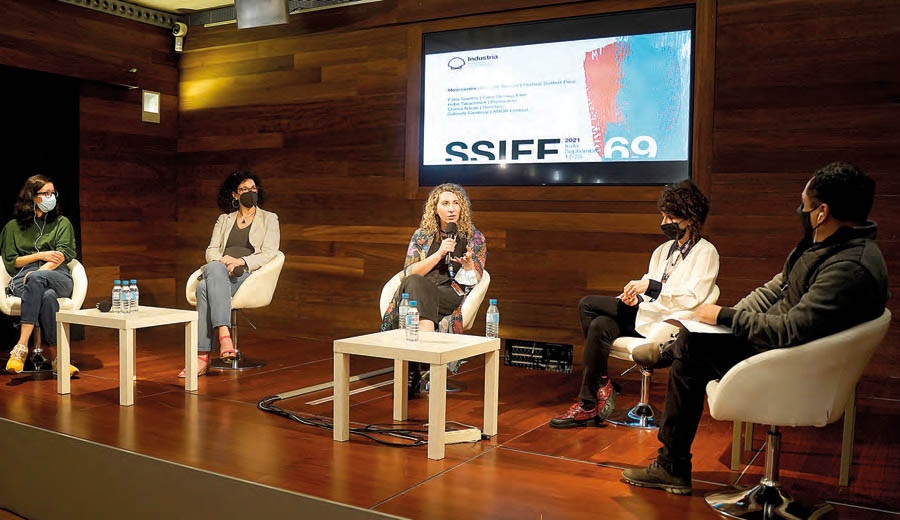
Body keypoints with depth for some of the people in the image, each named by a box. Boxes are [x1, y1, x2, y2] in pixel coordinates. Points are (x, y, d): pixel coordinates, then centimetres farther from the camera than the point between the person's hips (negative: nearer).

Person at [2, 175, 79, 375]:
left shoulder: (62, 223, 20)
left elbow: (64, 254, 3)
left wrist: (38, 272, -14)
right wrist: (40, 255, -2)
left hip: (58, 278, 0)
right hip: (23, 280, 0)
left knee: (36, 279, -39)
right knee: (47, 296, -39)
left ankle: (21, 347, -44)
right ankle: (55, 357, -42)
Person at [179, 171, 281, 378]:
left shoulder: (269, 219, 16)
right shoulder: (224, 219, 26)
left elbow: (269, 254, 3)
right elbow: (211, 250, 16)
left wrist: (241, 261, -13)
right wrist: (223, 261, -8)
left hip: (248, 273, -3)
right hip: (219, 270, 3)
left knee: (205, 288, -35)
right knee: (214, 269, -38)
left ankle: (202, 357, -42)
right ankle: (224, 334, -47)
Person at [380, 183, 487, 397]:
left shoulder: (474, 238, 13)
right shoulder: (422, 235, 15)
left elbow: (473, 281, 8)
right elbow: (410, 272, 1)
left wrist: (468, 263, -15)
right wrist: (439, 254, -10)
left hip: (452, 297, -1)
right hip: (419, 291, 2)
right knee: (414, 283, -36)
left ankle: (413, 371, -40)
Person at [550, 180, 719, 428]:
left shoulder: (705, 253, -3)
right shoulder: (663, 250, 21)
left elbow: (691, 298, -17)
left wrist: (650, 285, -25)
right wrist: (634, 296, -5)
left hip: (666, 323, -7)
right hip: (645, 313, 7)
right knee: (600, 325, -21)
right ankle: (590, 402, -15)